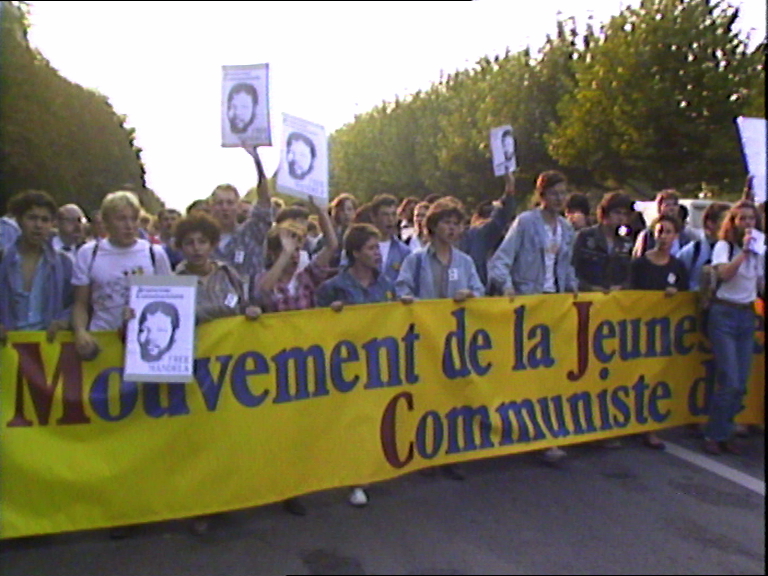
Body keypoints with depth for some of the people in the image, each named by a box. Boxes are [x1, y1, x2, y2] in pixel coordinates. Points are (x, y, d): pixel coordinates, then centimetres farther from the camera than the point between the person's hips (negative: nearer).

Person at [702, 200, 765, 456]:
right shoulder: (724, 246, -5)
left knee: (741, 383, 4)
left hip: (747, 315, 6)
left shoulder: (759, 250, 13)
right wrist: (744, 250, -23)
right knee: (729, 381, -10)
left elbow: (760, 283, 20)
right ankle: (714, 435, 4)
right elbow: (724, 274, -22)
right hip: (724, 314, -6)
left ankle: (725, 434, 17)